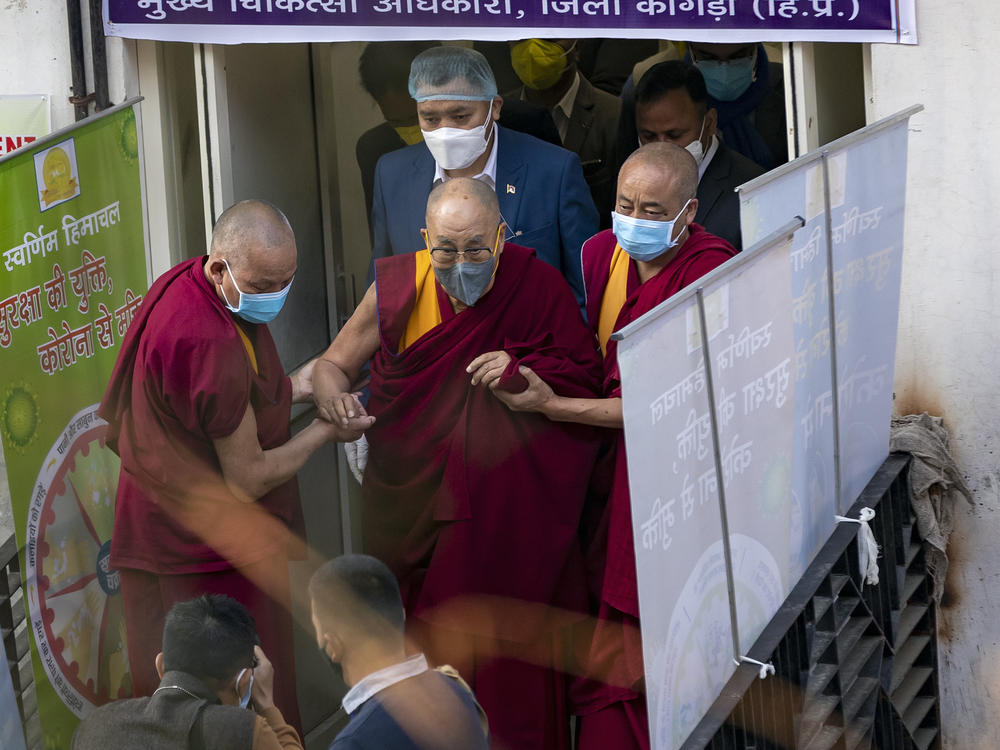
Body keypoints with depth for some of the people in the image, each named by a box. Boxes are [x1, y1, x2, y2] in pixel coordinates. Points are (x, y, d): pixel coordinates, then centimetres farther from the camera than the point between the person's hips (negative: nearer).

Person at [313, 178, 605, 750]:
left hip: (507, 505, -2)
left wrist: (522, 371, -19)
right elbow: (333, 364, 5)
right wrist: (333, 396, -18)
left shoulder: (538, 287, -7)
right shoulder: (398, 287, -3)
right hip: (412, 504, 2)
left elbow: (588, 379, -2)